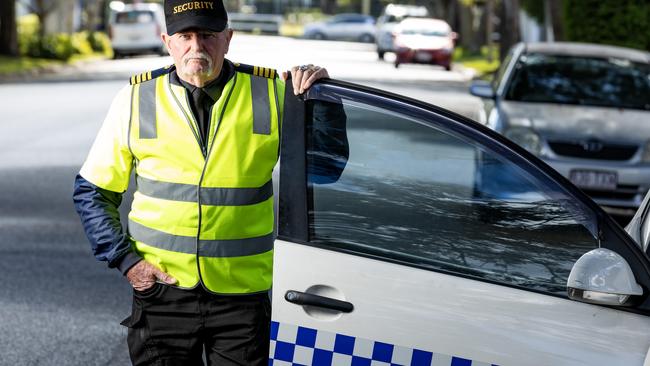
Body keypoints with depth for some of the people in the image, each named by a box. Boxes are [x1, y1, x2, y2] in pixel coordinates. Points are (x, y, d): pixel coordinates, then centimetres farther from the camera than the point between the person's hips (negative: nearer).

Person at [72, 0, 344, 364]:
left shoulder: (270, 93, 0)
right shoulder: (136, 100, 0)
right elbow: (92, 192, 8)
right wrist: (125, 259, -3)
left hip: (242, 293, 0)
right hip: (161, 284, 0)